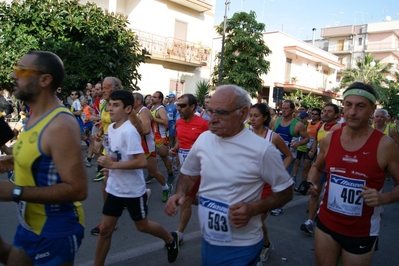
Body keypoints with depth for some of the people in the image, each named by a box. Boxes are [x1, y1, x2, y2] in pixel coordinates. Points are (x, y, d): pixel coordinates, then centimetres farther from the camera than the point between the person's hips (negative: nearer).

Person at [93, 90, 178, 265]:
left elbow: (142, 162, -29)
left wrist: (112, 165, -27)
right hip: (114, 188, 7)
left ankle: (171, 239, 40)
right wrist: (108, 162, 2)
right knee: (105, 229, 10)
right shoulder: (111, 128, 3)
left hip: (133, 190, -7)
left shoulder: (129, 132, -24)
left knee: (142, 226, 14)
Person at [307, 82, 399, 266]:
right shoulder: (329, 139, -4)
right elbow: (317, 167, 13)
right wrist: (311, 183, -6)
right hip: (326, 222, 3)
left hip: (361, 232, -3)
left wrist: (382, 198, -24)